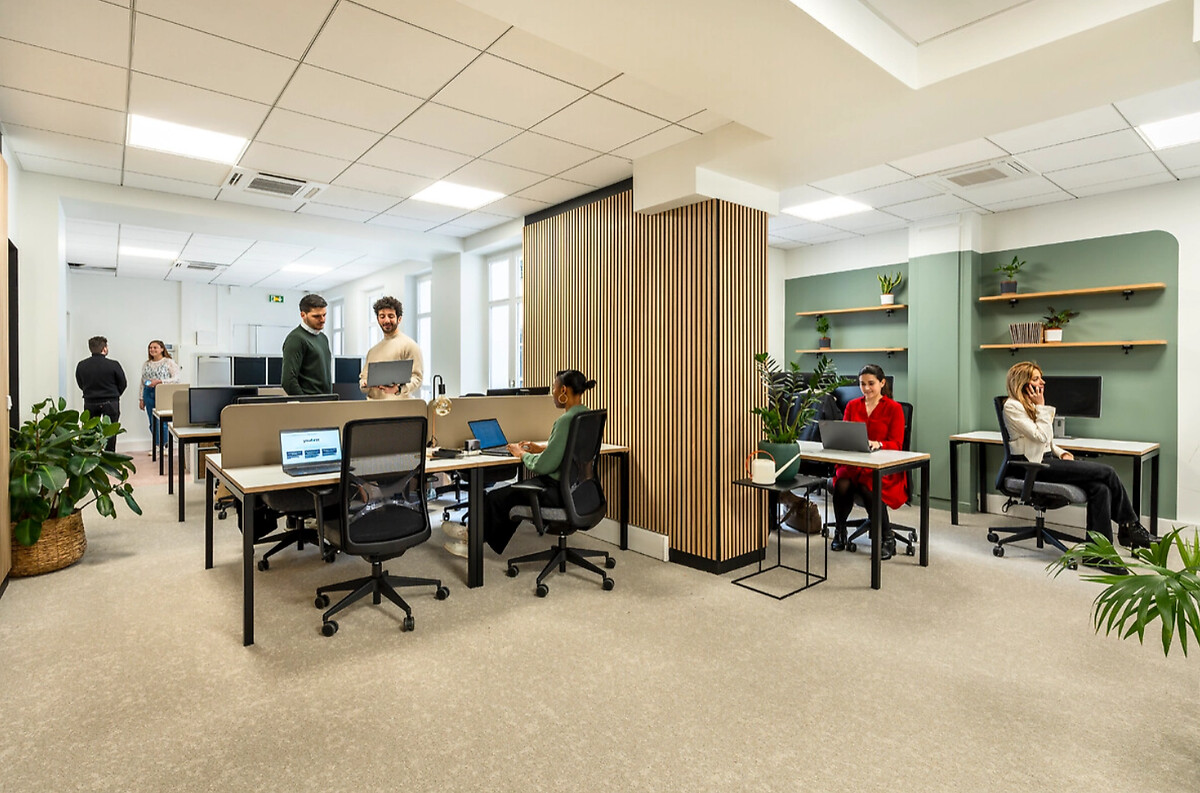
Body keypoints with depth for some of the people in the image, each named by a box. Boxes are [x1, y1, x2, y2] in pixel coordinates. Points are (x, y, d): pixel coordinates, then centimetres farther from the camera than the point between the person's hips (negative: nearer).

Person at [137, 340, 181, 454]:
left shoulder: (169, 362, -2)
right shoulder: (146, 364, 14)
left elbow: (176, 378, -10)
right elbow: (142, 382, 17)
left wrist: (158, 381, -19)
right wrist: (141, 399, 14)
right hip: (149, 394, 5)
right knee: (153, 423, 7)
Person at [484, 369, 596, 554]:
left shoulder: (566, 420, -24)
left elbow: (543, 466, -24)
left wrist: (522, 454, -6)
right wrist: (542, 448, 15)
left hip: (559, 491, -10)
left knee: (496, 498, 7)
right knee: (512, 493, 26)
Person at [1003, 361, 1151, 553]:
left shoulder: (1031, 405, 18)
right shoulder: (1012, 406, -10)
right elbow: (1041, 436, -16)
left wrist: (1062, 453, 4)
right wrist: (1041, 406, -10)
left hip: (1048, 459, 9)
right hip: (1034, 466, -9)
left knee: (1100, 488, -15)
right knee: (1107, 472, -14)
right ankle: (1130, 525, 4)